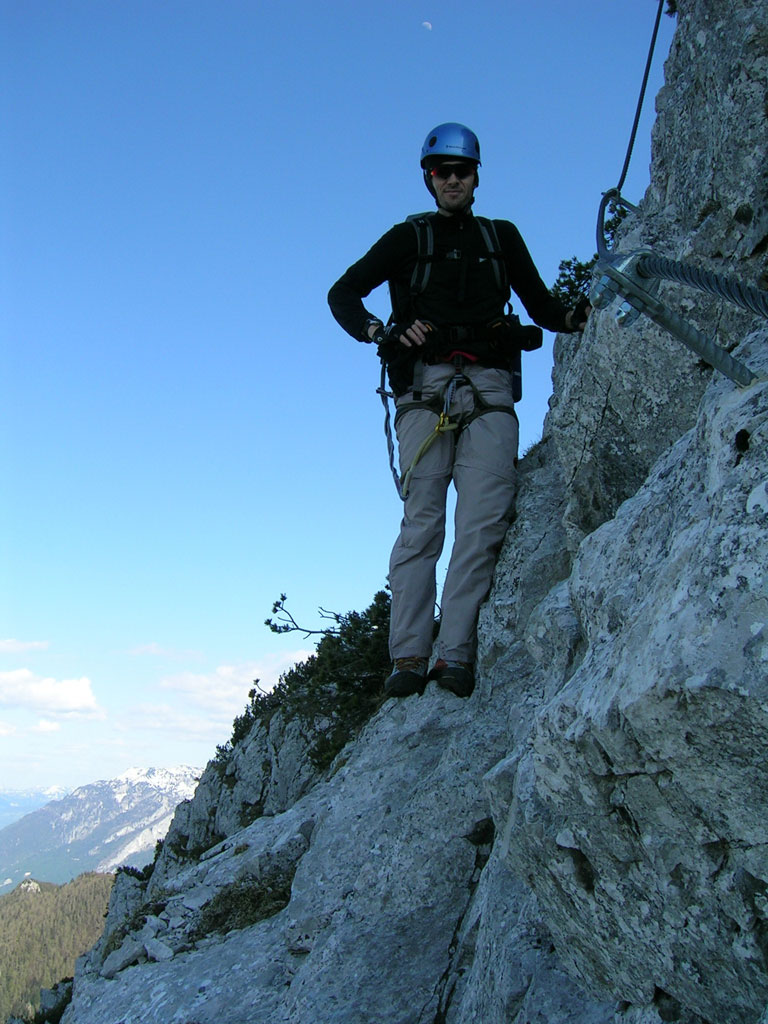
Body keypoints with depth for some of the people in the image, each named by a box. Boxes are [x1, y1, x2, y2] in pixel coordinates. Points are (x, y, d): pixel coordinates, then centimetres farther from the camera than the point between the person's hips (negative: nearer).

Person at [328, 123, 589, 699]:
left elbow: (541, 306, 26)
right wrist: (385, 333, -8)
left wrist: (578, 317, 4)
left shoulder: (502, 237, 23)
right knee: (422, 520, -13)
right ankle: (409, 658, -16)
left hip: (489, 390, 2)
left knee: (485, 519, -14)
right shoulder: (409, 237, 16)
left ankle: (456, 656, -17)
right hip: (427, 384, -2)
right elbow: (343, 294, 10)